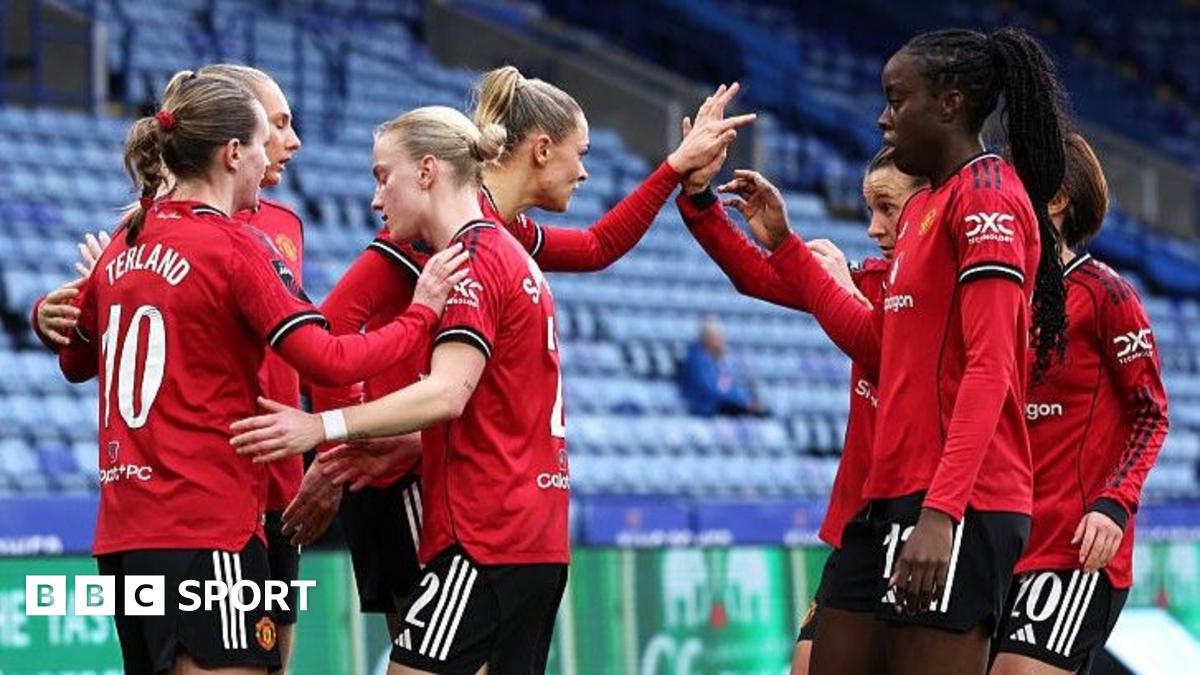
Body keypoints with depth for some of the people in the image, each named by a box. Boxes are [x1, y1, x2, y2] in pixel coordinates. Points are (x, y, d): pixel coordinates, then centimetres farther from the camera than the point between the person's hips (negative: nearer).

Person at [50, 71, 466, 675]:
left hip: (122, 529, 8)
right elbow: (327, 362, -16)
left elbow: (74, 362, 24)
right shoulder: (236, 248, -9)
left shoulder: (125, 243, 11)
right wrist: (422, 313, -4)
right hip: (206, 527, -8)